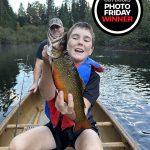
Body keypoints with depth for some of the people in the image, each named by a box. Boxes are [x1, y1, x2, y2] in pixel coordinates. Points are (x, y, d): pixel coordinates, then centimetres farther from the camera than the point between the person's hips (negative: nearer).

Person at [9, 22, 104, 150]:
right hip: (56, 126, 2)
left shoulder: (92, 75, -9)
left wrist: (72, 113, -46)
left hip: (82, 127, -1)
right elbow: (47, 95, -23)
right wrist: (47, 64, -40)